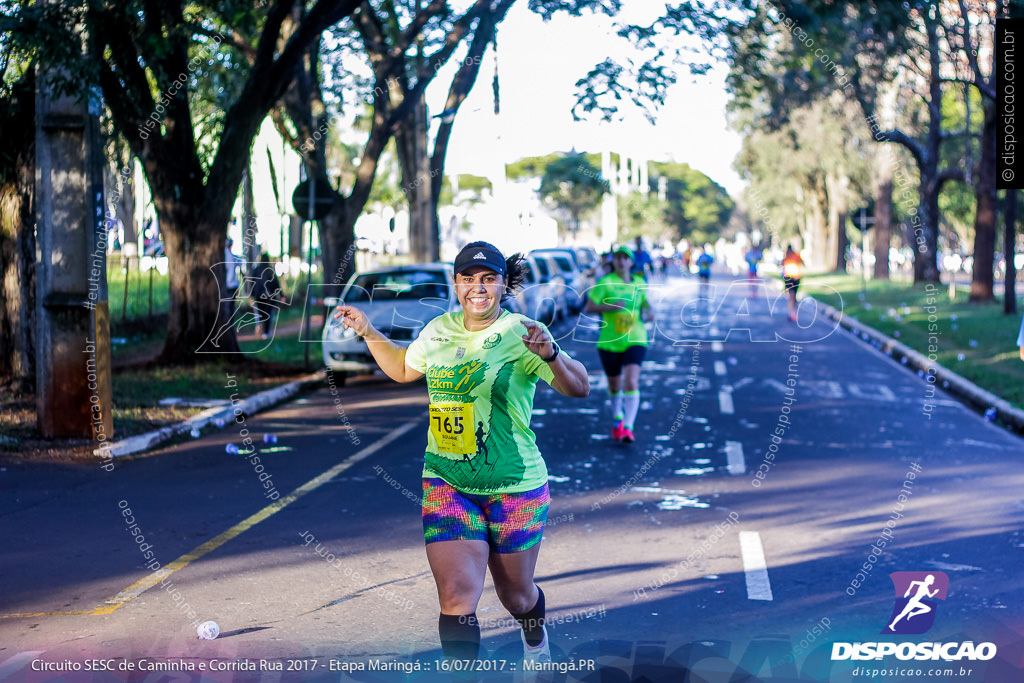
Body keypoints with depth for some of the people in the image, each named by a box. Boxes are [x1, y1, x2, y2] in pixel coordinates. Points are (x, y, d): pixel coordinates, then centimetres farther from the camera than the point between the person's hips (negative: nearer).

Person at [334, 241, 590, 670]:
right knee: (456, 597, -13)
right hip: (446, 483, 3)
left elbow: (579, 389, -19)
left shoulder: (519, 333, -11)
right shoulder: (439, 330, 5)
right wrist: (367, 332, 16)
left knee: (516, 595, 16)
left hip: (514, 488, -3)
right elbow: (404, 369, 25)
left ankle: (535, 637, 52)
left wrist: (550, 354, -37)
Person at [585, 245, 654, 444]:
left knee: (631, 382, -17)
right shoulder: (605, 283, -4)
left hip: (635, 340, 1)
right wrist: (610, 307, -21)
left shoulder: (639, 283, 7)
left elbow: (644, 301, 24)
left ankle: (628, 427, -18)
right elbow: (588, 308, -8)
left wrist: (648, 313, 3)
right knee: (615, 385, 12)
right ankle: (617, 417, 41)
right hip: (610, 342, -1)